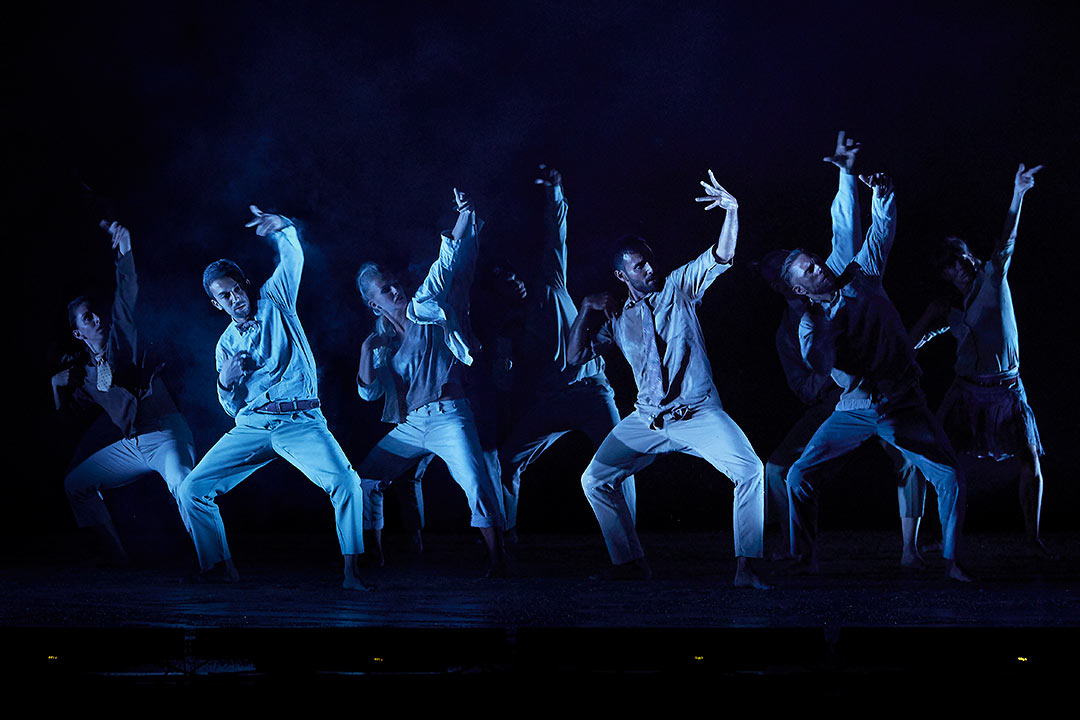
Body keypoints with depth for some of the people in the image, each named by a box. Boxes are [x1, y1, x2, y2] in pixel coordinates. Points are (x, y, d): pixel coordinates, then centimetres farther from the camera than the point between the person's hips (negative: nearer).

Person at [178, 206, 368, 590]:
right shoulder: (226, 345, 17)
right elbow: (232, 408, 17)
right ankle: (222, 568, 2)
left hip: (301, 423, -4)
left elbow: (293, 257, 3)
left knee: (346, 482, -28)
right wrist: (225, 382, -4)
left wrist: (281, 227, -16)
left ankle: (351, 571, -22)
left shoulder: (274, 299, 11)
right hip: (251, 425, 4)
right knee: (192, 490, -8)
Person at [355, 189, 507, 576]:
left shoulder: (423, 308, 3)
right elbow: (369, 392, 6)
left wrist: (466, 216, -17)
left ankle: (497, 559, -23)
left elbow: (447, 264, -6)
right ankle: (374, 556, 15)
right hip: (408, 426, 5)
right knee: (365, 478, 3)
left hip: (447, 416, -5)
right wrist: (367, 353, -9)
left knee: (475, 481, -23)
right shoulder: (380, 341, 12)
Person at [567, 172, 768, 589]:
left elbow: (722, 257, -10)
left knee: (751, 470, -26)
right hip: (647, 421, 4)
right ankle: (630, 564, 9)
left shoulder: (679, 286, 3)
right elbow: (575, 356, 9)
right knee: (595, 480, -1)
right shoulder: (616, 318, 11)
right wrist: (586, 311, -2)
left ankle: (745, 569, -24)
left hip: (699, 413, -4)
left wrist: (732, 212, -26)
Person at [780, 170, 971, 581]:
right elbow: (820, 367, -22)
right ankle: (805, 562, 2)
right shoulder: (811, 324, -3)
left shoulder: (861, 277, 3)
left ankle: (951, 562, 2)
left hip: (902, 406, 0)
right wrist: (821, 320, -33)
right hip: (855, 409, 0)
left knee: (950, 479, -12)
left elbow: (882, 232, 3)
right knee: (799, 476, -10)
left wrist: (883, 194, -13)